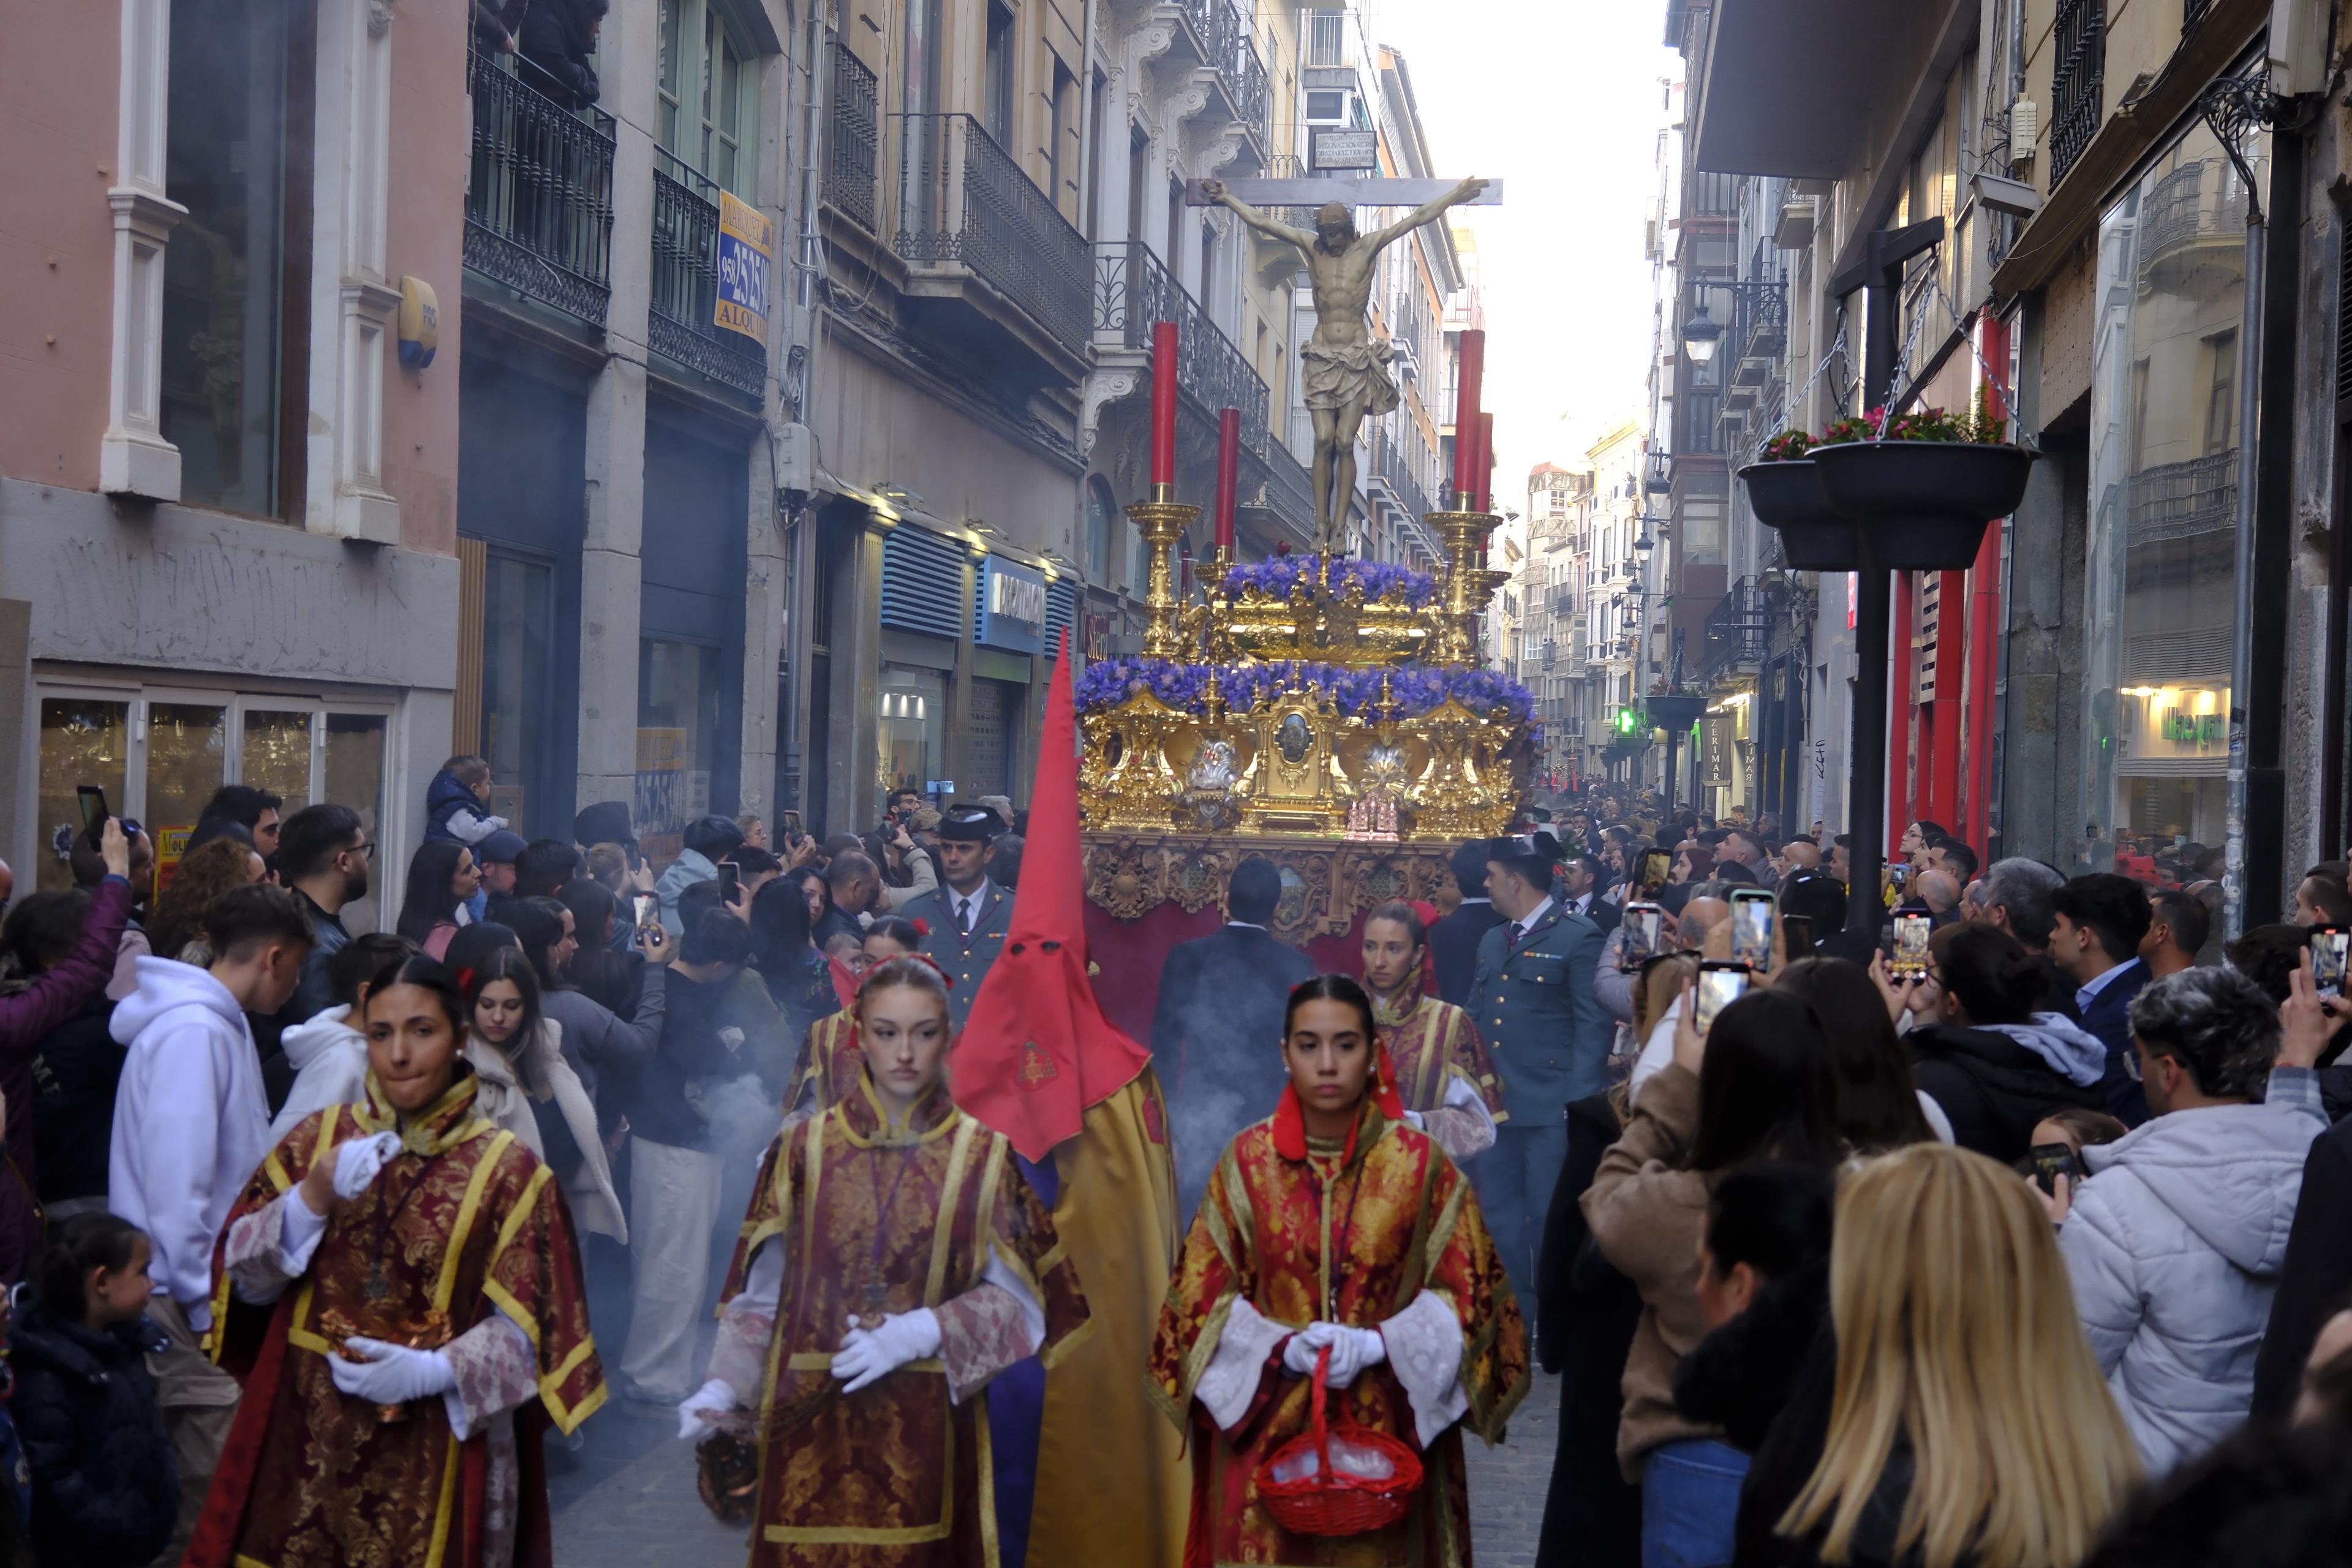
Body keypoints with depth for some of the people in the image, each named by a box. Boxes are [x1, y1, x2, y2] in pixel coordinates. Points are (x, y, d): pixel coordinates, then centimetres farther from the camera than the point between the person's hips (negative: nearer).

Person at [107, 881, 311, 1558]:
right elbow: (176, 1186, -20)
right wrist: (209, 1306, -16)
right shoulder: (194, 1032, -16)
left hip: (202, 1290, 9)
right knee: (219, 1485, -8)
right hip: (187, 1301, -9)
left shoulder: (219, 1024, 14)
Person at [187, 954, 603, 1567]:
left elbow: (525, 1329, -4)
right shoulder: (318, 1138, 4)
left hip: (436, 1453, -2)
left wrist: (436, 1371, -18)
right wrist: (313, 1197, -15)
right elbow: (244, 1279, -1)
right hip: (307, 1443, 2)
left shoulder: (507, 1168, -5)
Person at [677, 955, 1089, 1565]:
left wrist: (923, 1332, -15)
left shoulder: (983, 1155, 2)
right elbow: (763, 1289, 4)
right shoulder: (805, 1147, 3)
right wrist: (725, 1387, -8)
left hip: (927, 1423, 0)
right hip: (814, 1422, 0)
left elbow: (1015, 1294, -2)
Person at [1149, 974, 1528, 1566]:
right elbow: (1202, 1296, 1)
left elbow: (1466, 1295, -1)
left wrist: (1377, 1345, -16)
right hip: (1267, 1434, 1)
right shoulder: (1246, 1159, -1)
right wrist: (1281, 1348, -15)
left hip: (1387, 1435, 0)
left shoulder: (1422, 1163, -3)